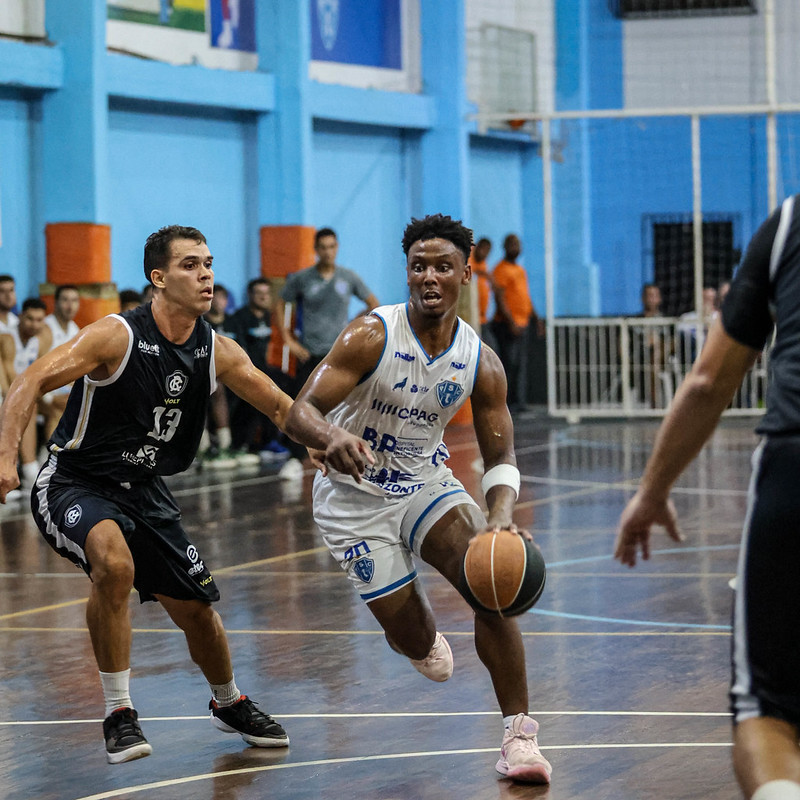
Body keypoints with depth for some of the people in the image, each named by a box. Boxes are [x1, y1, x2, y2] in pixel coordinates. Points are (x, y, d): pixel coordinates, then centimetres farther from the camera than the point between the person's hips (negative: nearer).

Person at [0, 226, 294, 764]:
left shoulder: (218, 352, -4)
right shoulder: (118, 336, -21)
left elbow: (281, 406, 5)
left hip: (145, 491, 6)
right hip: (74, 483, -6)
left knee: (195, 609, 9)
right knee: (115, 563, -35)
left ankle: (228, 703, 41)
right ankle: (119, 714, -19)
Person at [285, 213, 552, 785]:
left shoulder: (481, 363, -10)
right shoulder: (372, 336, -21)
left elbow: (501, 457, -5)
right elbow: (299, 412, -26)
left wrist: (502, 516, -27)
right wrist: (332, 438, -50)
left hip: (427, 481, 3)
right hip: (356, 493, -3)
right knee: (414, 641, -2)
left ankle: (519, 736, -14)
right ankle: (422, 636, 41)